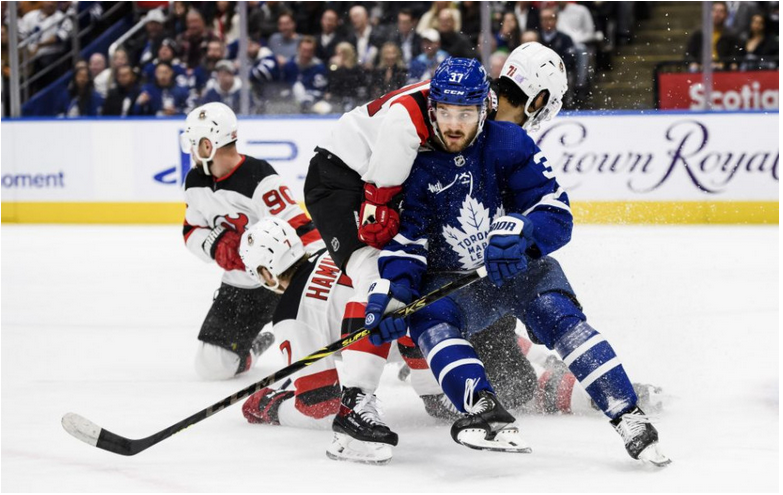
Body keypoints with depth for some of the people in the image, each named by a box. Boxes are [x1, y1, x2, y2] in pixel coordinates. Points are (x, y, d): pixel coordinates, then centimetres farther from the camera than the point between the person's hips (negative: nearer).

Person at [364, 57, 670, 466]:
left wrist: (517, 231, -38)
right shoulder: (419, 166, -6)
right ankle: (484, 409, -46)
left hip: (519, 267, -1)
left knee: (560, 316, -28)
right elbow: (406, 240, -6)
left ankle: (629, 417, -29)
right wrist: (390, 291, -25)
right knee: (426, 317, -29)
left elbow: (556, 214, -17)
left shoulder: (508, 144, -13)